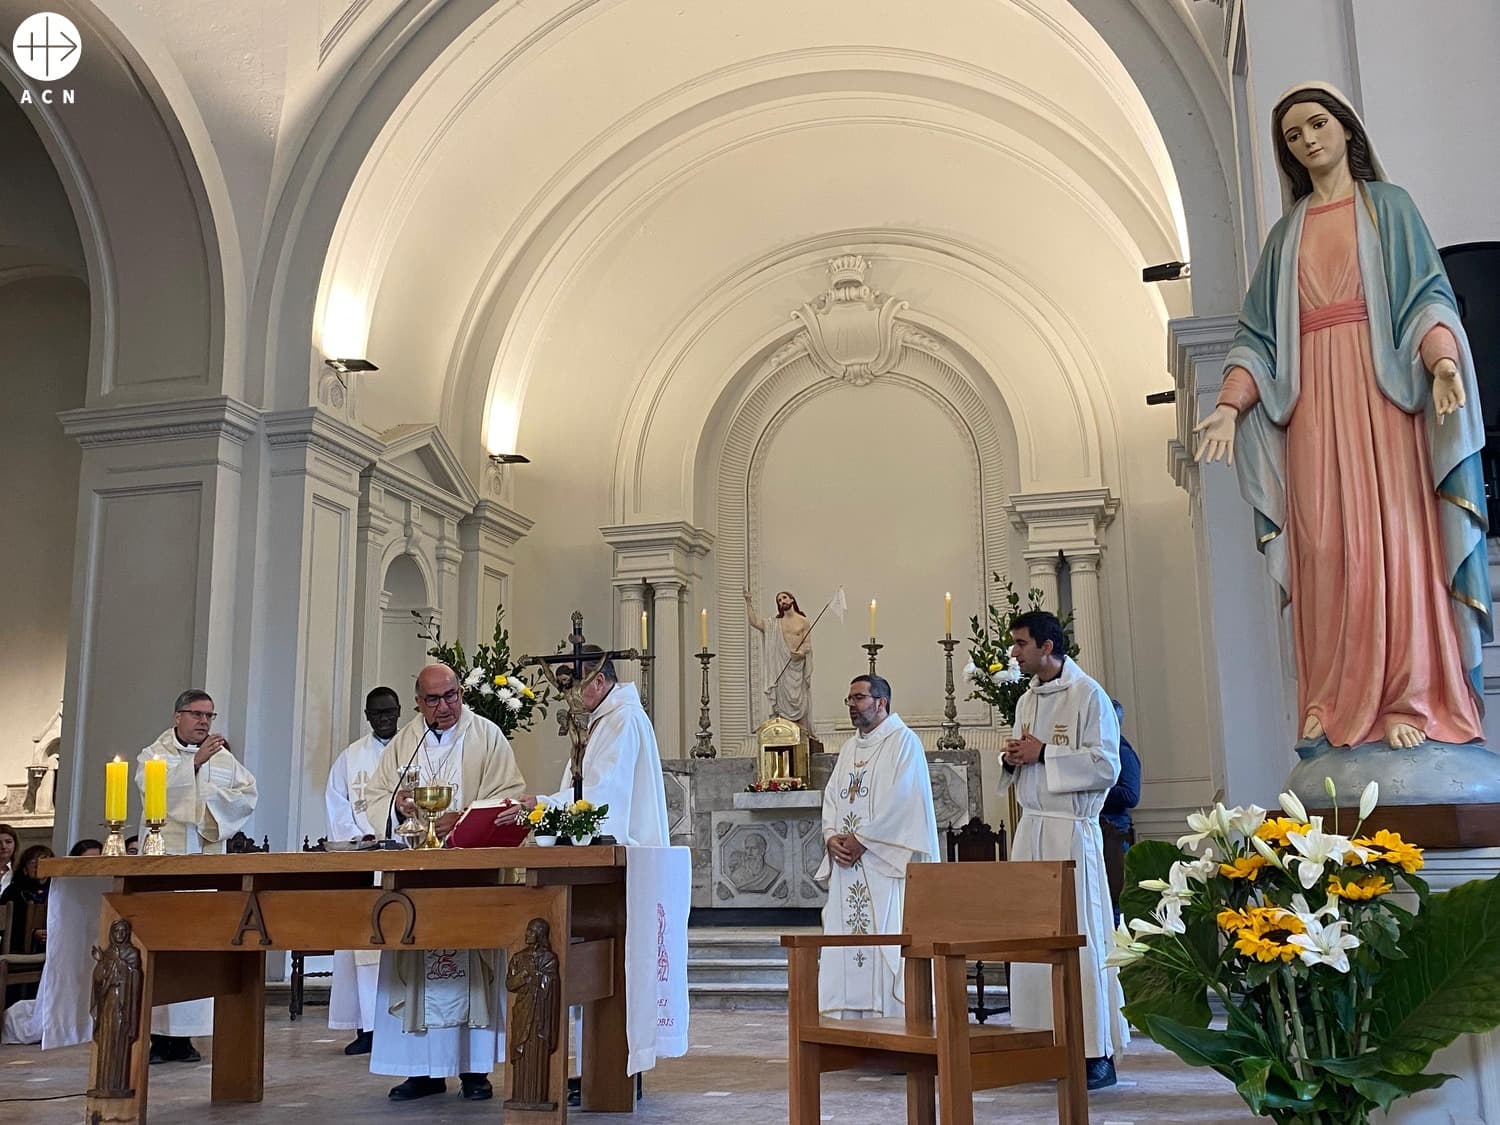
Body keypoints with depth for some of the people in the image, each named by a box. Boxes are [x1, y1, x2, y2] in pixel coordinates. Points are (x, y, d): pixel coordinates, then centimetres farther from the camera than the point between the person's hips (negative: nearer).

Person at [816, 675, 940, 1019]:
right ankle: (847, 1022, 8)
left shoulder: (903, 741, -4)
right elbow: (832, 797, 15)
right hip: (847, 864, 7)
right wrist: (832, 837, -3)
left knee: (885, 938, -9)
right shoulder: (849, 748, 20)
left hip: (886, 863, -7)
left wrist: (861, 839, -15)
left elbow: (901, 800, -14)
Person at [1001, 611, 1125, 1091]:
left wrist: (1043, 753, -14)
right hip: (1030, 830, 7)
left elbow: (1105, 766, -13)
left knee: (1080, 937, -4)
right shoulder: (1026, 700, 16)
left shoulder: (1088, 695, -7)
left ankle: (1097, 1052, 2)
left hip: (1071, 830, -7)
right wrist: (1013, 761, 3)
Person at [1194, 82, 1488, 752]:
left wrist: (1442, 360, -19)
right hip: (1311, 397, 3)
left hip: (1381, 387, -3)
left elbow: (1427, 294, 1)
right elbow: (1258, 333, 14)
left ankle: (1411, 702, -10)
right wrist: (1230, 406, -1)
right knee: (1324, 547, -5)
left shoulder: (1389, 206, 14)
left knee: (1392, 534, -10)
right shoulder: (1286, 233, 22)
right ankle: (1334, 706, -4)